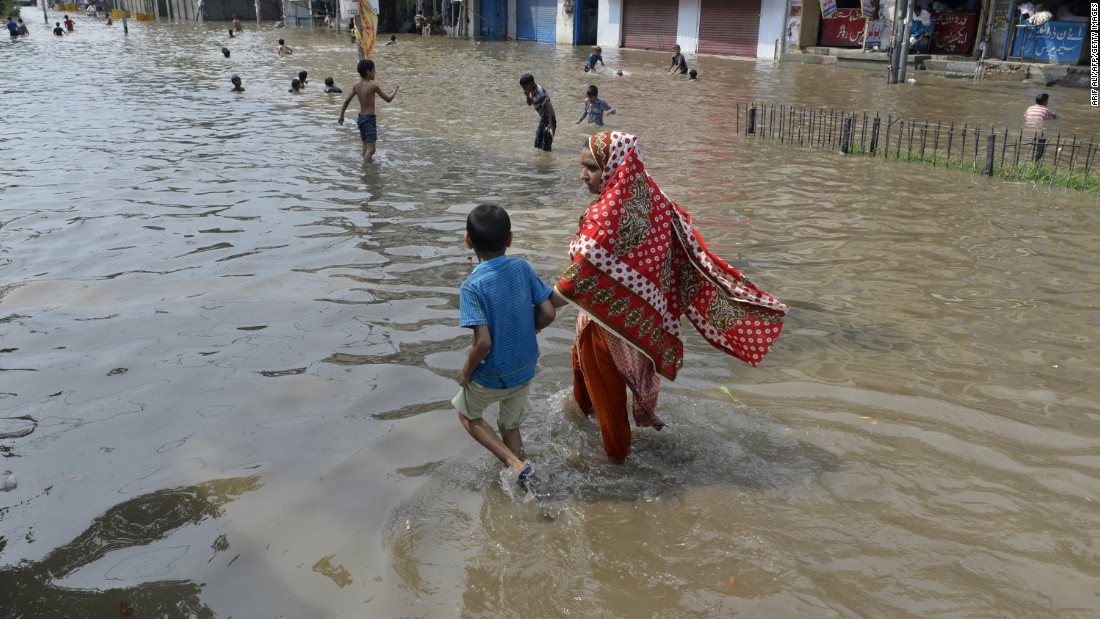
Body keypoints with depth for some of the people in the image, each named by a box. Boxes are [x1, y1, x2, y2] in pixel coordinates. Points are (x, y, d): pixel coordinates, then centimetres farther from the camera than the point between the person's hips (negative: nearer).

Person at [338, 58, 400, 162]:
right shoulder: (373, 86, -16)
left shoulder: (356, 85, 3)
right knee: (371, 149, -8)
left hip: (360, 117, 8)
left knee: (365, 146, 19)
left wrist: (341, 115, 21)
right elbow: (388, 99, -8)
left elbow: (347, 101, 9)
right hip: (369, 119, -8)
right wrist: (395, 89, 9)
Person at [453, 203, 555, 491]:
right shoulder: (522, 268, -10)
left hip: (491, 376, -4)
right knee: (510, 425, 26)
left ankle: (517, 465, 9)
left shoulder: (472, 286, -24)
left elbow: (483, 342, -28)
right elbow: (548, 314, -7)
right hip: (525, 369, 5)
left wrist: (467, 371, -10)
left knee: (468, 415, 23)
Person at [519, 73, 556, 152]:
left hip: (549, 118, -9)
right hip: (542, 118, 9)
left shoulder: (540, 91, -23)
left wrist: (550, 123, -32)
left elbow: (548, 107, -27)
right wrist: (527, 95, -5)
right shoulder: (532, 91, 3)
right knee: (537, 145, 15)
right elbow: (529, 103, 17)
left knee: (546, 146, -8)